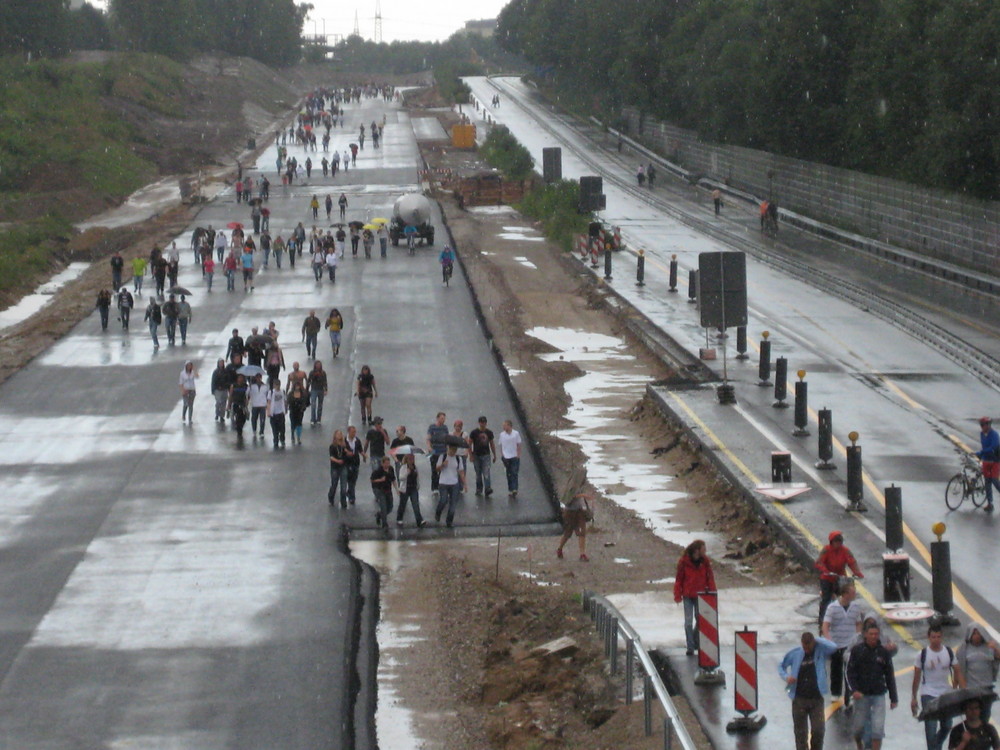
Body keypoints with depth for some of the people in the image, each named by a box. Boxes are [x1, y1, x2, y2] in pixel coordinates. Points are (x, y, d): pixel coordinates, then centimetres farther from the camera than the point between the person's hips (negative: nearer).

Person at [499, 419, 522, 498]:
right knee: (509, 474, 7)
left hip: (514, 457, -2)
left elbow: (519, 445, 3)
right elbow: (501, 445, 10)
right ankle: (510, 490, 14)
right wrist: (502, 455, 2)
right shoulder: (502, 434, 4)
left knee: (514, 473, -8)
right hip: (506, 457, 2)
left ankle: (514, 490, -10)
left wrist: (518, 455, -2)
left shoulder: (516, 433, -2)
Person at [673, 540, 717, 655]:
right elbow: (679, 579, -5)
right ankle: (690, 647, 1)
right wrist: (678, 596, -6)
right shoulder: (684, 561, -10)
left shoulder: (705, 561, -2)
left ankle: (696, 643, 29)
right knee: (688, 622, -3)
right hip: (688, 596, -3)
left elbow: (710, 578, 5)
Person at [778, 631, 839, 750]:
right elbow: (781, 666, 12)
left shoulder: (820, 651, -4)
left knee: (819, 730, -6)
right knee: (800, 732, 6)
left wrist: (817, 640, -15)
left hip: (816, 699, -1)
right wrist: (786, 677, -8)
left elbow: (833, 647, -23)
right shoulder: (795, 653, -1)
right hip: (799, 699, 1)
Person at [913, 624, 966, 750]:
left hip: (946, 695, 3)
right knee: (931, 729, -9)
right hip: (928, 695, -3)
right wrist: (914, 698, 2)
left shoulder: (949, 652, 0)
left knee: (947, 727, 15)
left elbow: (958, 672, 2)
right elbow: (917, 677, 0)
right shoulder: (922, 654, -7)